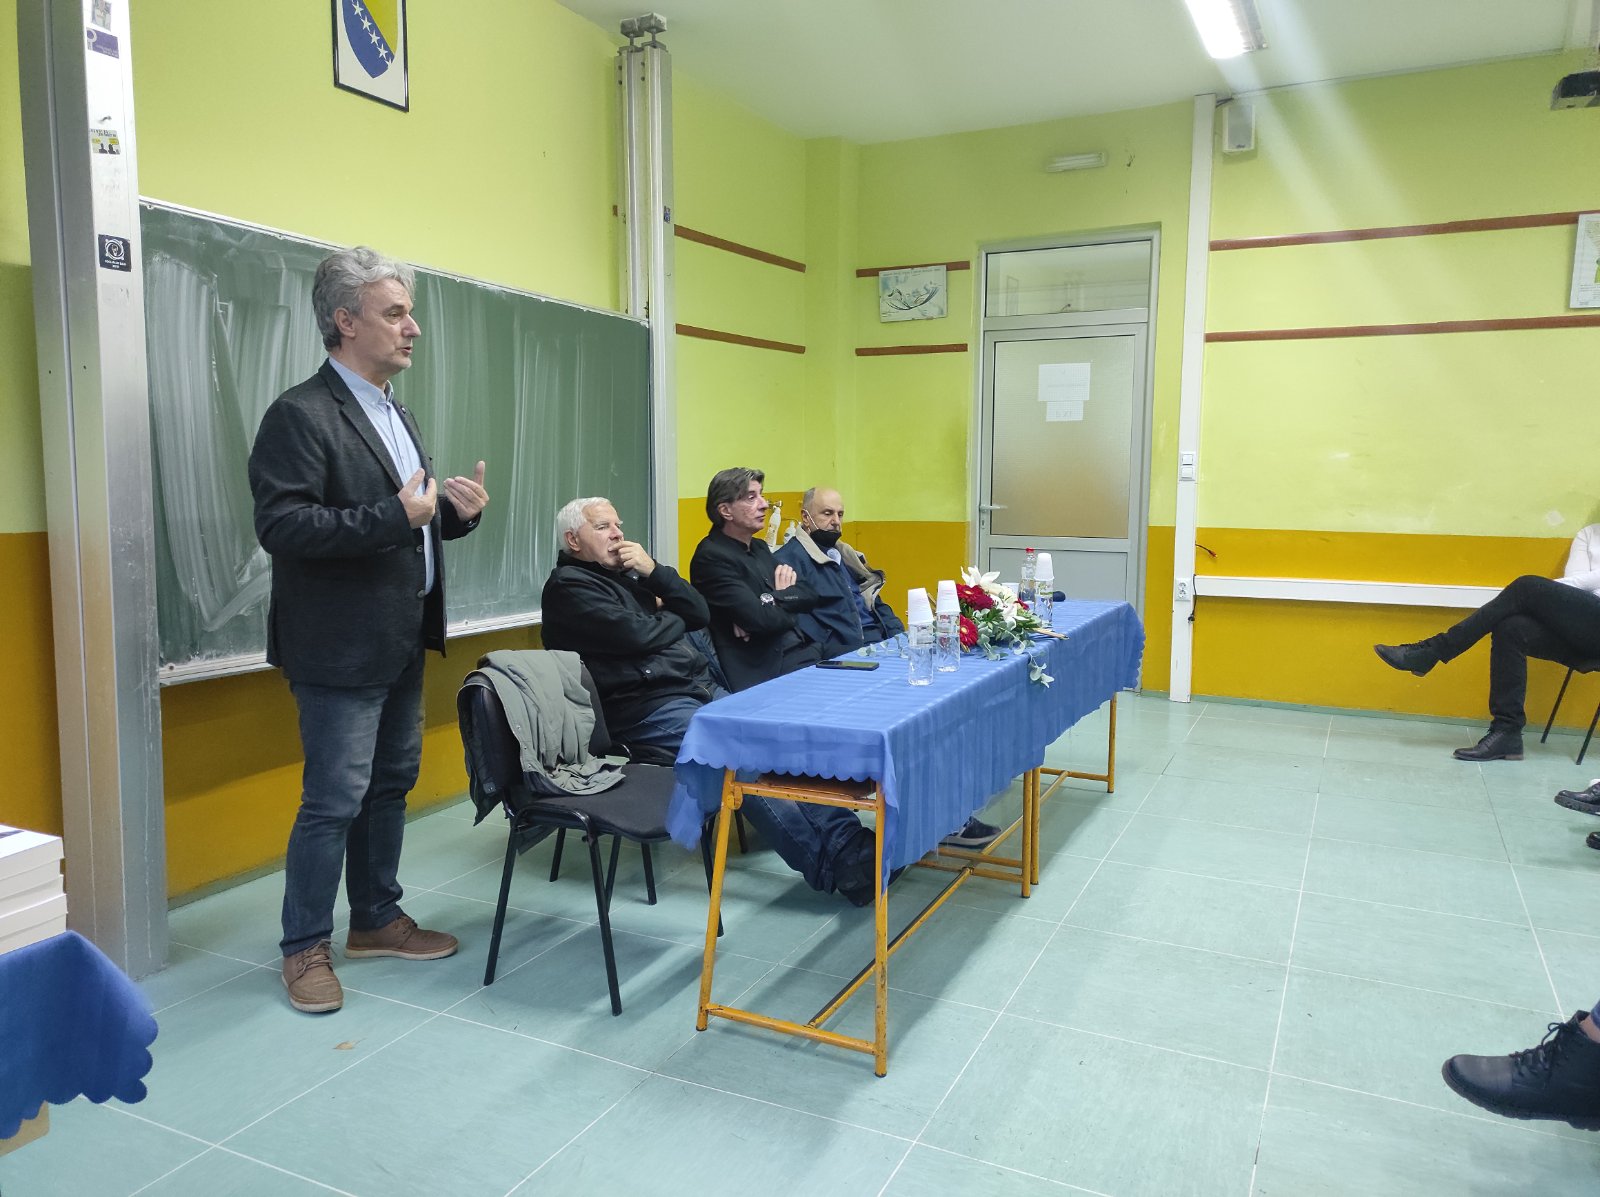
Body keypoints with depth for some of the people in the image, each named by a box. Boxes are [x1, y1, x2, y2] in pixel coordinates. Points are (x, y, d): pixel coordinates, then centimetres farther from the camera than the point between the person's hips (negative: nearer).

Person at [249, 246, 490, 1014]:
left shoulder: (394, 414, 14)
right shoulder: (301, 415, -13)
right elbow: (280, 525, -22)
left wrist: (454, 511, -2)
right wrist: (394, 515, -27)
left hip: (401, 641, 9)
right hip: (341, 649, -8)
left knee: (391, 785, 16)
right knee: (334, 801, -1)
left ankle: (376, 920, 31)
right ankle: (305, 948, 16)